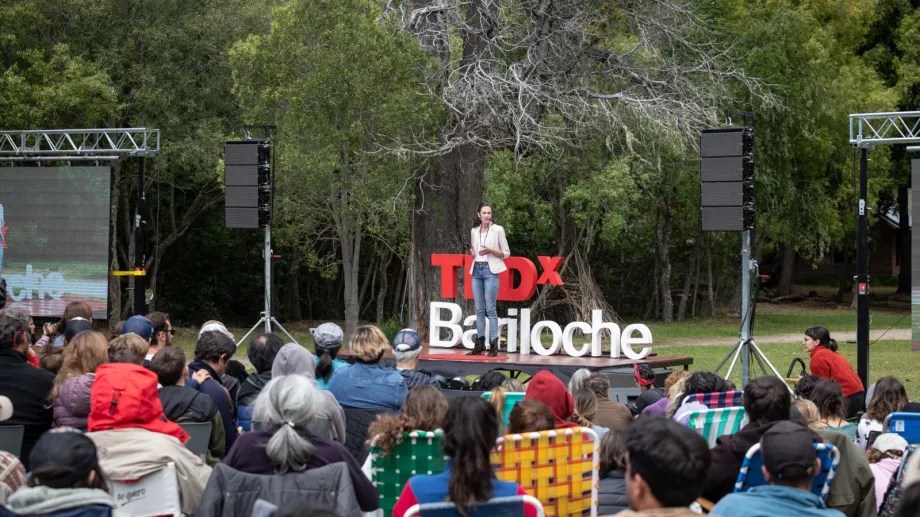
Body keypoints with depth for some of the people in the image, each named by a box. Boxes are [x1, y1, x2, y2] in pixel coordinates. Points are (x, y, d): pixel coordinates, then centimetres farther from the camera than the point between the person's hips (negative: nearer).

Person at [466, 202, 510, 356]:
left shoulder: (498, 230, -1)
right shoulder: (474, 231, 12)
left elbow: (506, 253, 1)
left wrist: (491, 251, -14)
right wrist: (472, 253, 1)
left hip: (490, 270, -5)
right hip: (476, 270, 5)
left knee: (490, 308, -9)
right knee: (479, 309, 4)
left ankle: (494, 344, -9)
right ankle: (480, 343, 6)